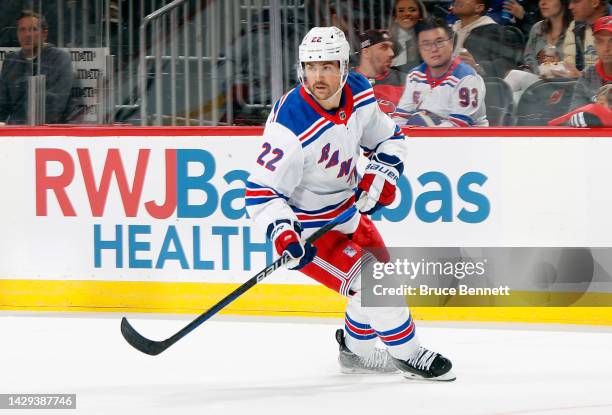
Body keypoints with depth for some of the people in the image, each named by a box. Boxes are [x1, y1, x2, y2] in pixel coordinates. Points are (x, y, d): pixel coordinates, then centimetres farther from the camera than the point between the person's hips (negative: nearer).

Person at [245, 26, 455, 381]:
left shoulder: (360, 95, -11)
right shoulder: (290, 126, -33)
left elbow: (390, 138, 7)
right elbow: (262, 191, -29)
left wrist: (381, 176, -9)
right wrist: (283, 235, -41)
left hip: (346, 208, 8)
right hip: (306, 224, -8)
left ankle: (357, 351, 42)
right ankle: (408, 355, 4)